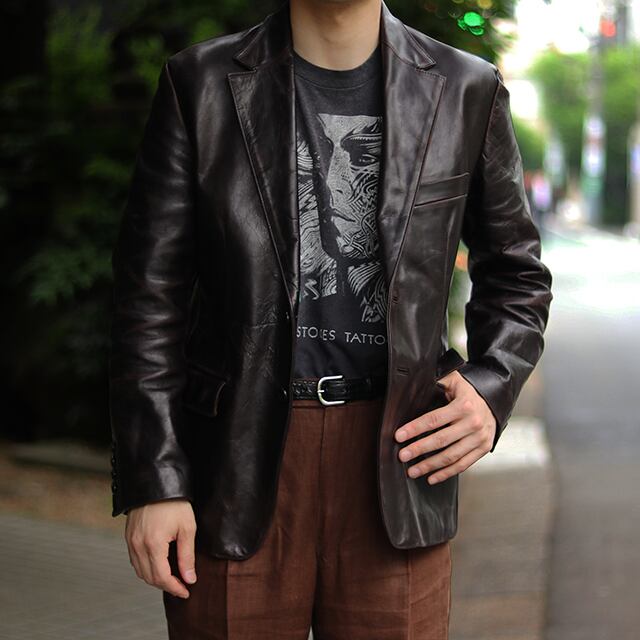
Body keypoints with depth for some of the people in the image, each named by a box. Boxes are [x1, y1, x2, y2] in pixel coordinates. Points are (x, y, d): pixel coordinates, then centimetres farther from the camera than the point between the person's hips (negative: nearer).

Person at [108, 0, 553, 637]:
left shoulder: (467, 90, 4)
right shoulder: (199, 83, 0)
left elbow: (515, 273, 15)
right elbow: (150, 292, 0)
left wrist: (490, 391, -3)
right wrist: (150, 482, -4)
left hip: (399, 456, 1)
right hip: (236, 465, -1)